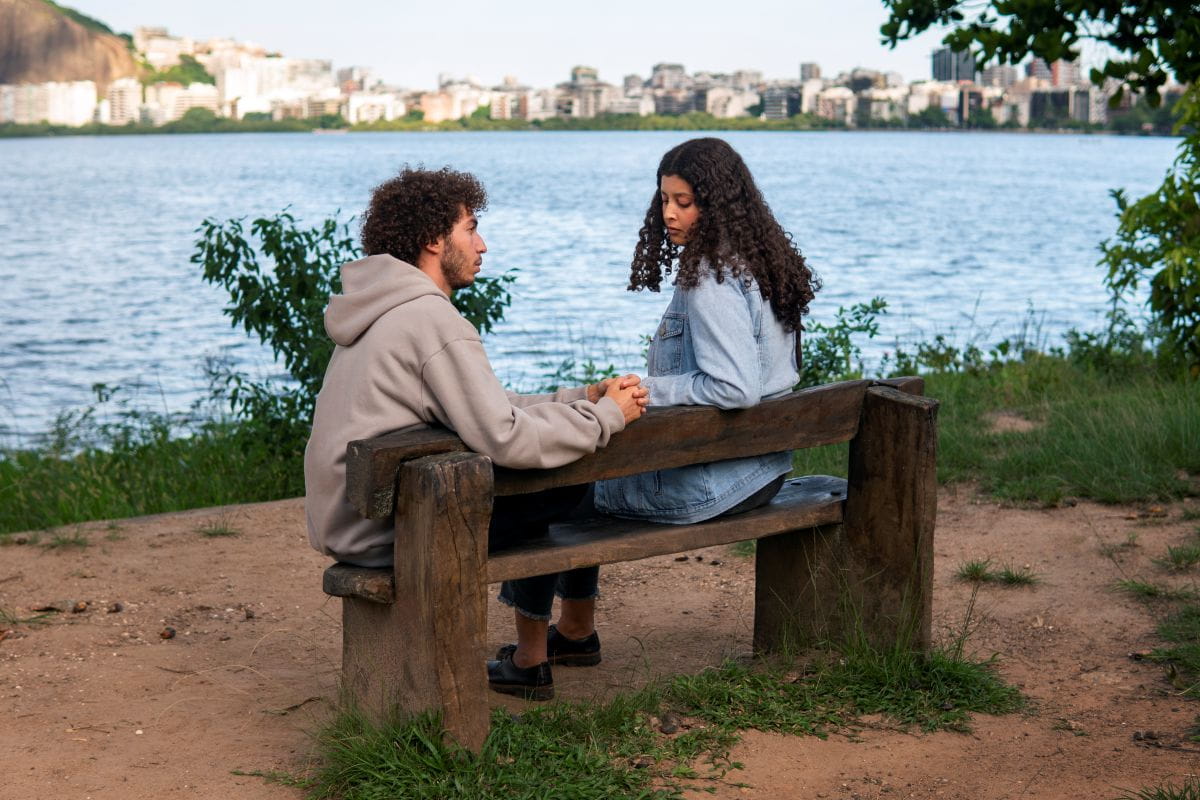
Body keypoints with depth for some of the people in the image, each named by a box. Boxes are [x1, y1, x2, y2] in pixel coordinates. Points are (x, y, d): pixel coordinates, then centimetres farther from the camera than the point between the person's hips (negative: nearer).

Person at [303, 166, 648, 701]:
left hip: (344, 521, 10)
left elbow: (490, 408, 14)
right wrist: (606, 416, -13)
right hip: (381, 533, -10)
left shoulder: (388, 312, 15)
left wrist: (586, 396, 5)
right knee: (558, 484, -2)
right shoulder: (433, 320, -18)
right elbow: (507, 438, -26)